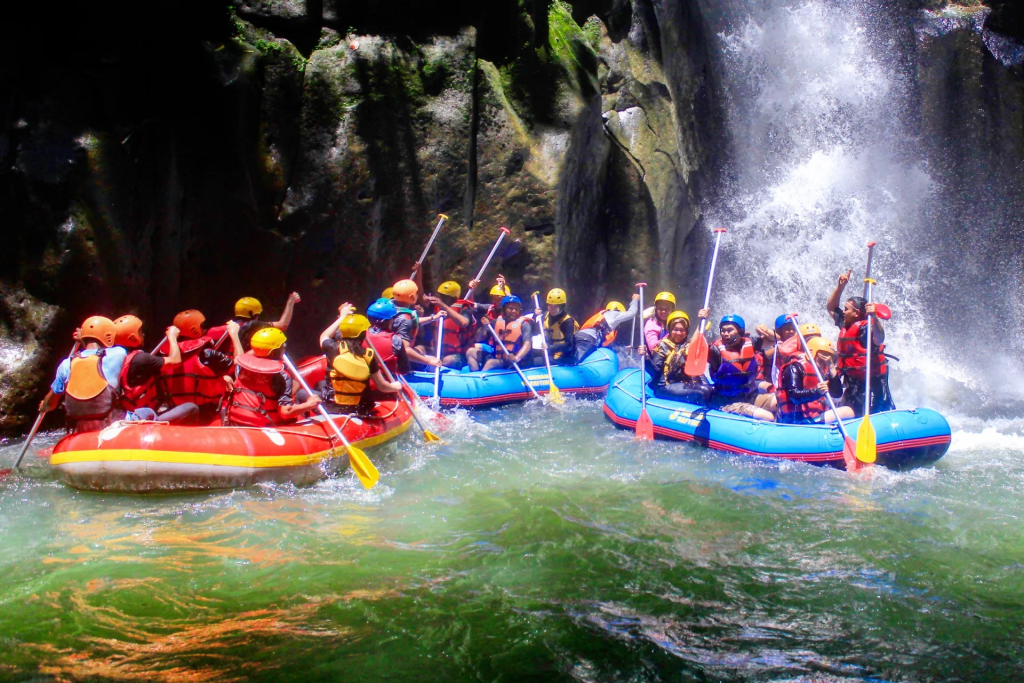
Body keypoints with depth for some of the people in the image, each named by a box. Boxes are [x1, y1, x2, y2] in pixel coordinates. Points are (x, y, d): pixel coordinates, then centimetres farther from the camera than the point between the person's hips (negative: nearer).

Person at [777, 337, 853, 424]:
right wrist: (816, 391, -36)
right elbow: (795, 397, -21)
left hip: (817, 413, 10)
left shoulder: (823, 369, 16)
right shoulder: (795, 367, -10)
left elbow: (837, 394, 13)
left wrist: (833, 373, 0)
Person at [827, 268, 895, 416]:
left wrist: (874, 318, -53)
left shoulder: (864, 328, -17)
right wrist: (841, 286, 11)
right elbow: (831, 307, 23)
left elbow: (879, 340, -38)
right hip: (852, 383, 9)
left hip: (871, 383, -9)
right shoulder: (845, 325, 9)